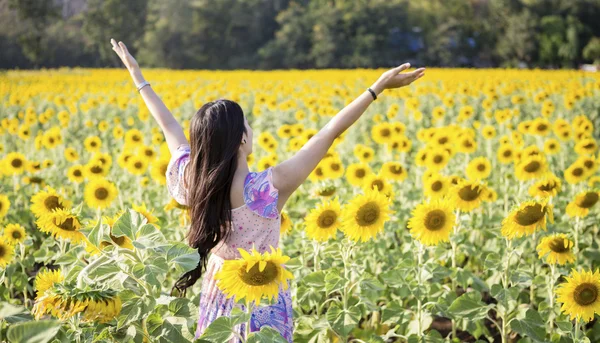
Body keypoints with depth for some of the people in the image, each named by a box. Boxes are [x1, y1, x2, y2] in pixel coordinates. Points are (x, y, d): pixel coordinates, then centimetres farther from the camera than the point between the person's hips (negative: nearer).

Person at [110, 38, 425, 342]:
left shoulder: (191, 179, -14)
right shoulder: (269, 188, -27)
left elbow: (168, 125, 1)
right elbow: (329, 133, -25)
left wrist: (136, 73, 14)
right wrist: (379, 86, -22)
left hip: (218, 297, 5)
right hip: (262, 303, -4)